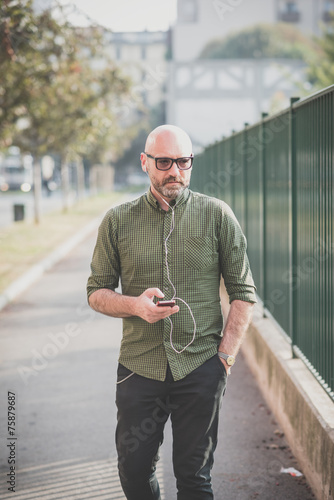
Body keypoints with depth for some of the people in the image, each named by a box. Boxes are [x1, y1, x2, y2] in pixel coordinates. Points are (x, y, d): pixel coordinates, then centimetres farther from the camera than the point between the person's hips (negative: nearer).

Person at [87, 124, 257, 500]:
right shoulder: (117, 221, 4)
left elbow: (243, 292, 3)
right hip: (138, 367, 2)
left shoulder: (216, 215, 0)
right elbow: (96, 292, 9)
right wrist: (134, 305, -12)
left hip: (201, 369, -1)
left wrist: (225, 355, -5)